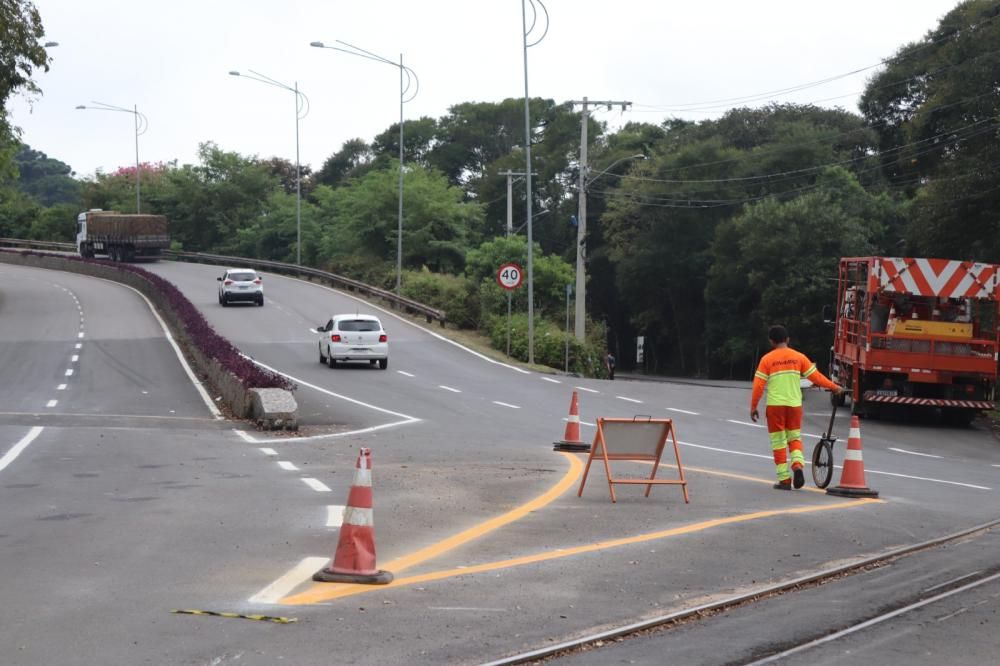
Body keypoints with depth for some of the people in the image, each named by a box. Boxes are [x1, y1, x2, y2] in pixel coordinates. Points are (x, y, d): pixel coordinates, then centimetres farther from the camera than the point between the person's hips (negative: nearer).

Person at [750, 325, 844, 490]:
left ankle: (784, 479, 3)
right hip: (794, 404, 2)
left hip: (775, 405, -2)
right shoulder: (799, 357, 3)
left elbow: (758, 385, -4)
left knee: (778, 442, 5)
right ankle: (798, 464, -9)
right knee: (795, 438, 18)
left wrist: (753, 407, 5)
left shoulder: (767, 359, -2)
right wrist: (835, 387, 17)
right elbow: (815, 376, 5)